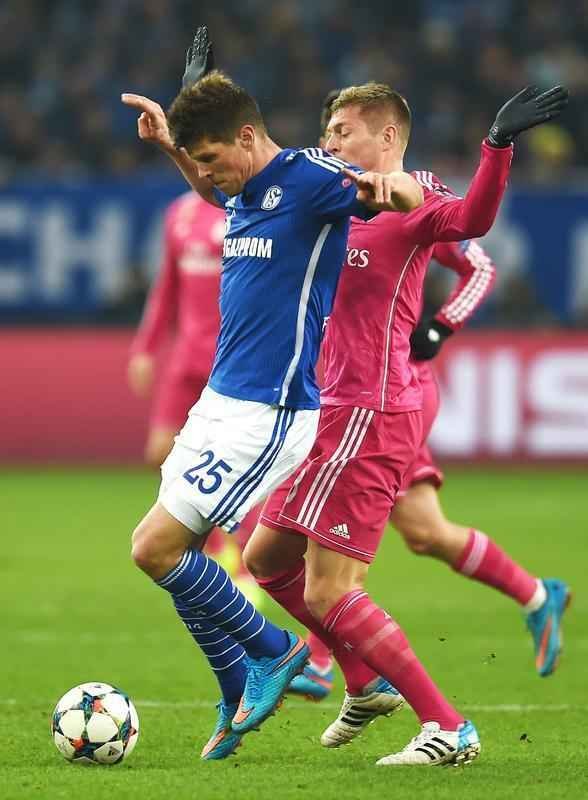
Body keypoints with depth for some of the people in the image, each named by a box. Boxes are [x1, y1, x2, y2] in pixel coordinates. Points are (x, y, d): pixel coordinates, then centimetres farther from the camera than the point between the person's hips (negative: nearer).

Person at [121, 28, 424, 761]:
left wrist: (386, 185, -50)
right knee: (173, 552, 10)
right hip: (220, 399, 9)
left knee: (156, 548, -11)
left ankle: (271, 652, 7)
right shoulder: (242, 190, 10)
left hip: (269, 413, -9)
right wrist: (168, 140, 21)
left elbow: (414, 199, -27)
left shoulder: (308, 179, -15)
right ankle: (242, 700, 23)